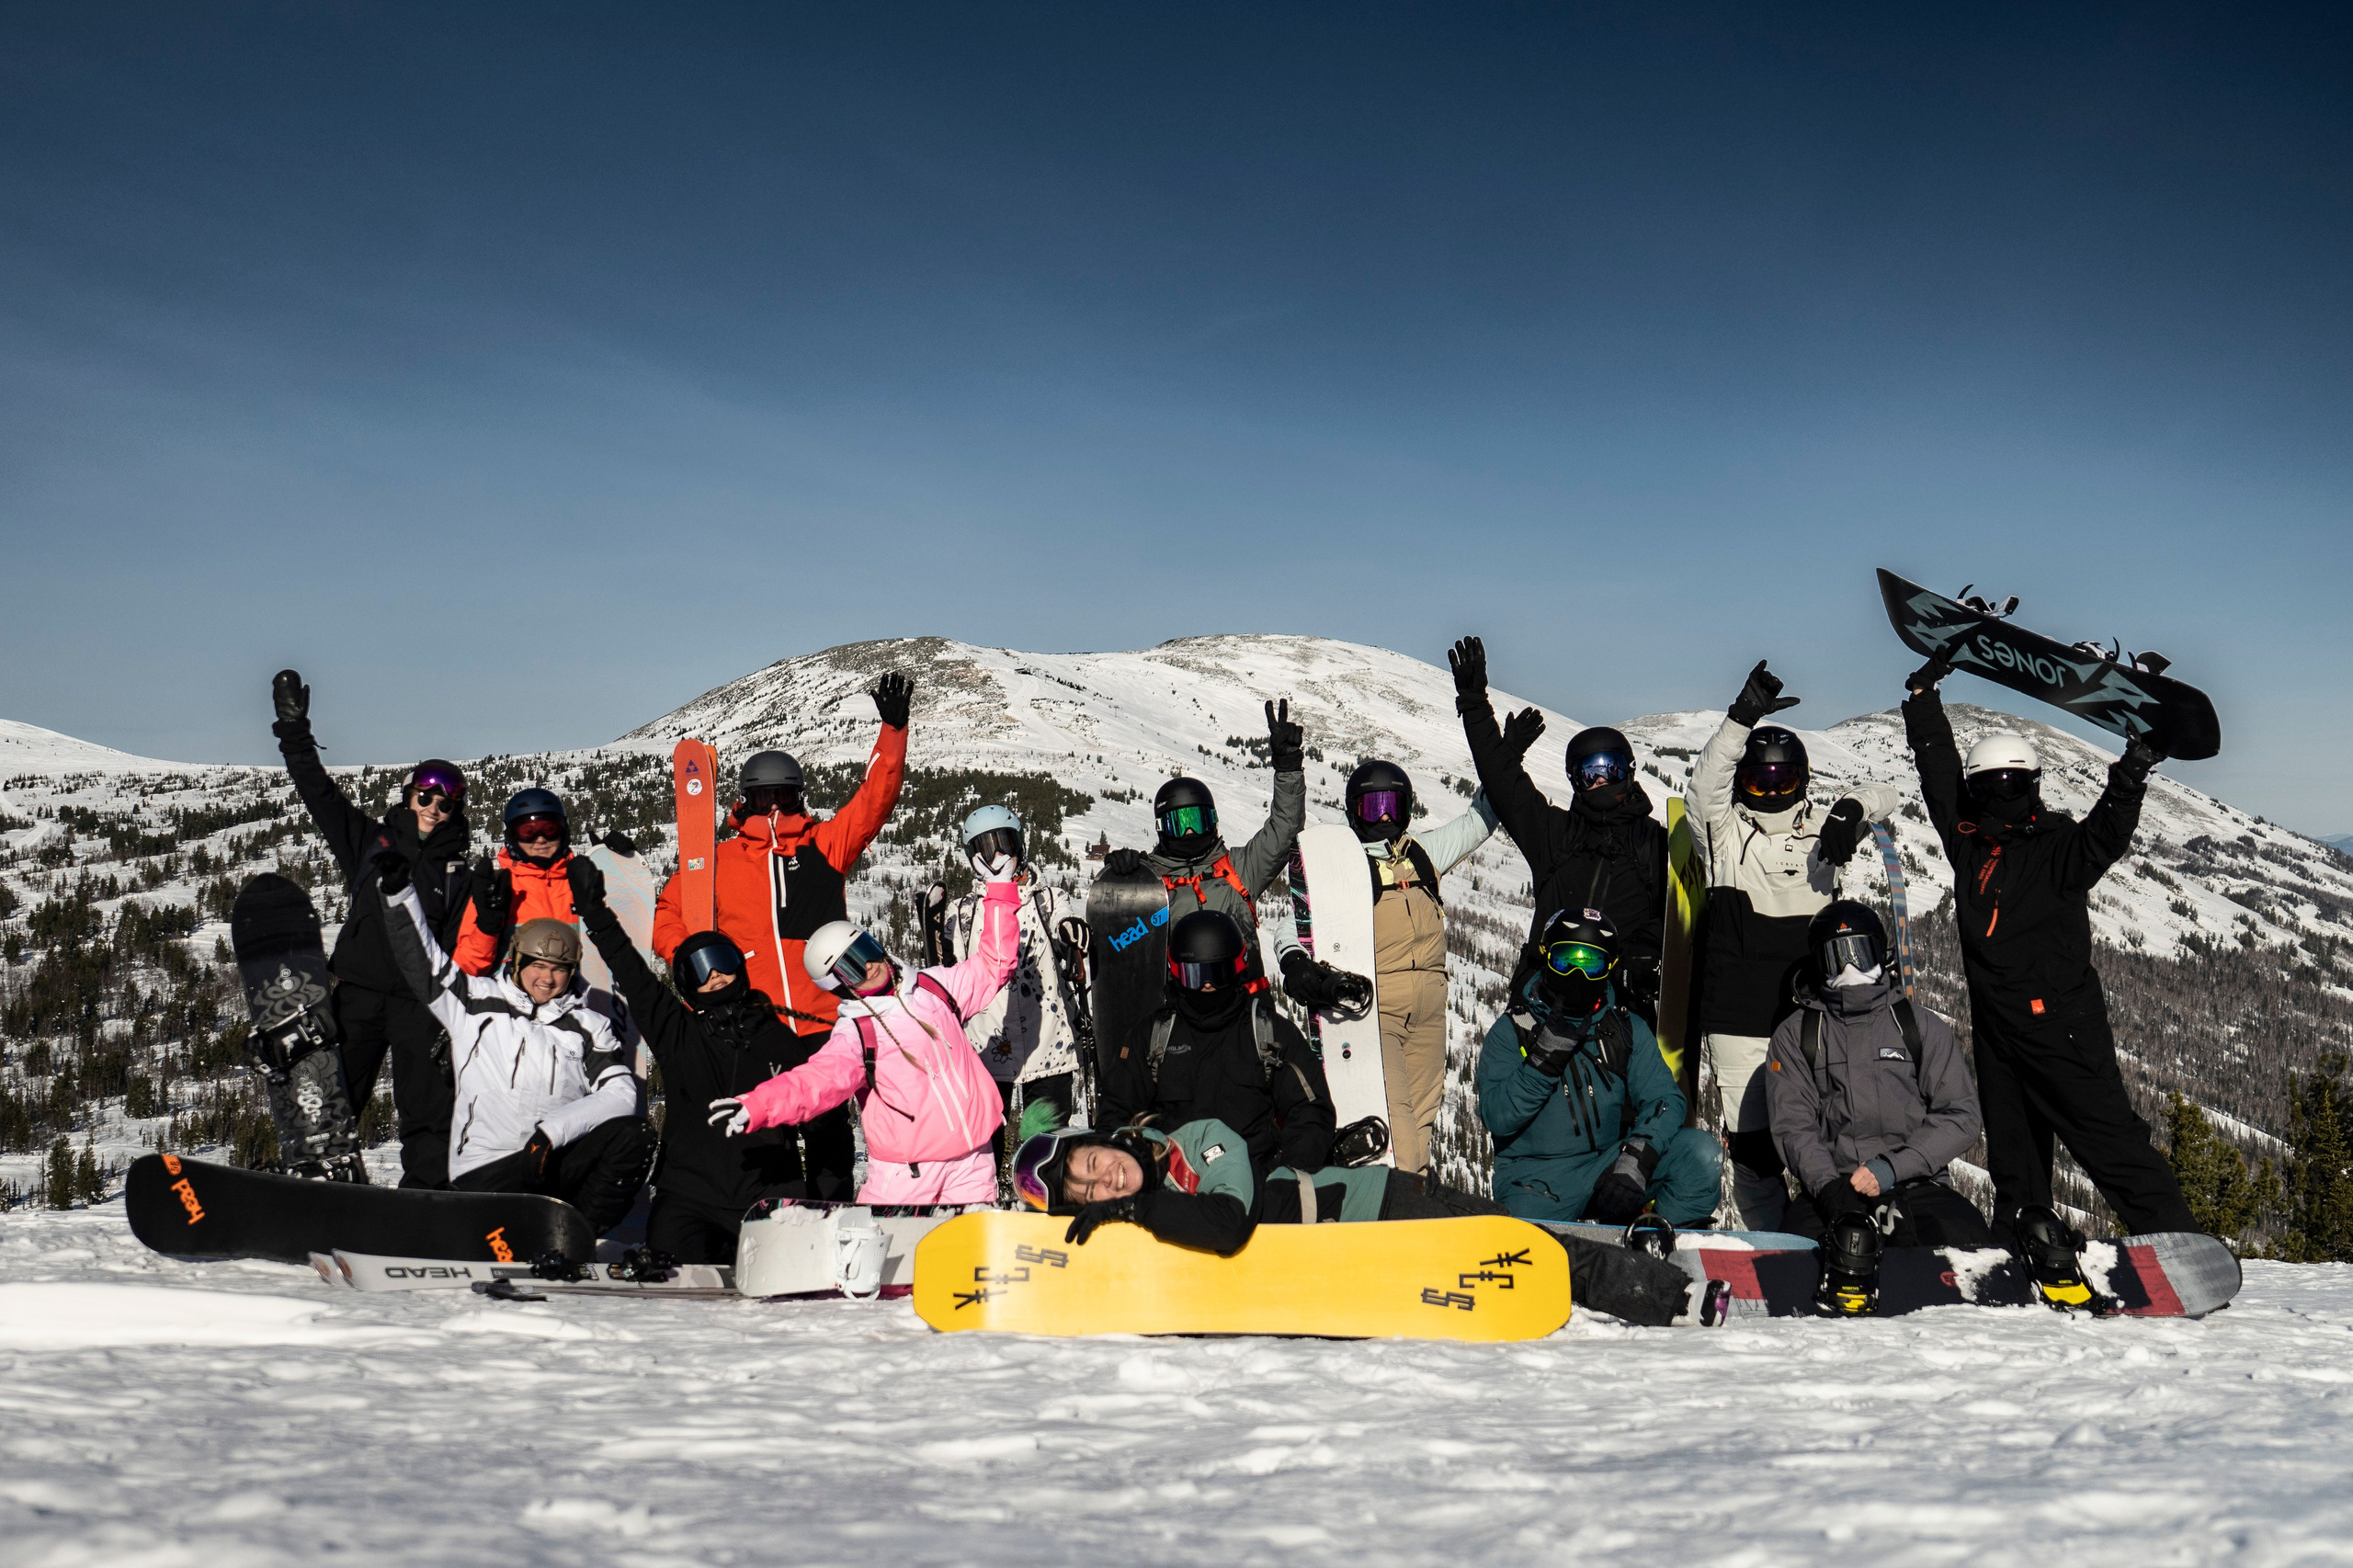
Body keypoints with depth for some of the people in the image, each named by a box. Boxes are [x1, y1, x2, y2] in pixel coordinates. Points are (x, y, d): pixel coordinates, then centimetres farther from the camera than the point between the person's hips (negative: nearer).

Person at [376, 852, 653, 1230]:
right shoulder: (476, 1002, 12)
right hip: (484, 1172, -2)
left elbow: (620, 1093, -2)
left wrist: (552, 1131, -16)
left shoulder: (588, 1026, 11)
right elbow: (422, 961, 11)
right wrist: (399, 893, 0)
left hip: (556, 1163, 2)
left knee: (634, 1134, -26)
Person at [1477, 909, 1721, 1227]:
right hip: (1536, 1183, -3)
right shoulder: (1512, 1030, 3)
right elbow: (1496, 1118, -8)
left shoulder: (1628, 1029, 10)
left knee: (1702, 1152, -20)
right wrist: (1547, 1055, -20)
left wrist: (1636, 1159, -21)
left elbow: (1665, 1099, -3)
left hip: (1608, 1169, 3)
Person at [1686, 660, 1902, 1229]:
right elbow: (1704, 785, -14)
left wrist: (1851, 810, -11)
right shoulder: (1726, 831, 4)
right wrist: (1743, 718, -26)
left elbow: (1880, 796, 12)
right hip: (1738, 1020, -2)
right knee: (1749, 1140, 0)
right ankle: (1769, 1243, 13)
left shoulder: (1820, 829, 12)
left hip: (1812, 1019, 2)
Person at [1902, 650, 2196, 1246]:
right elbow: (1938, 768, 15)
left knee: (2108, 1134, -7)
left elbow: (2103, 838, -26)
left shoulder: (2057, 848, -6)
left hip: (2062, 1025, -6)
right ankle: (2027, 1232, 29)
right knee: (2011, 1141, 15)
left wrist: (2130, 779, -42)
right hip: (1996, 1027, 6)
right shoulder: (1967, 840, 8)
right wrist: (1924, 696, 16)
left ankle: (2176, 1239, -2)